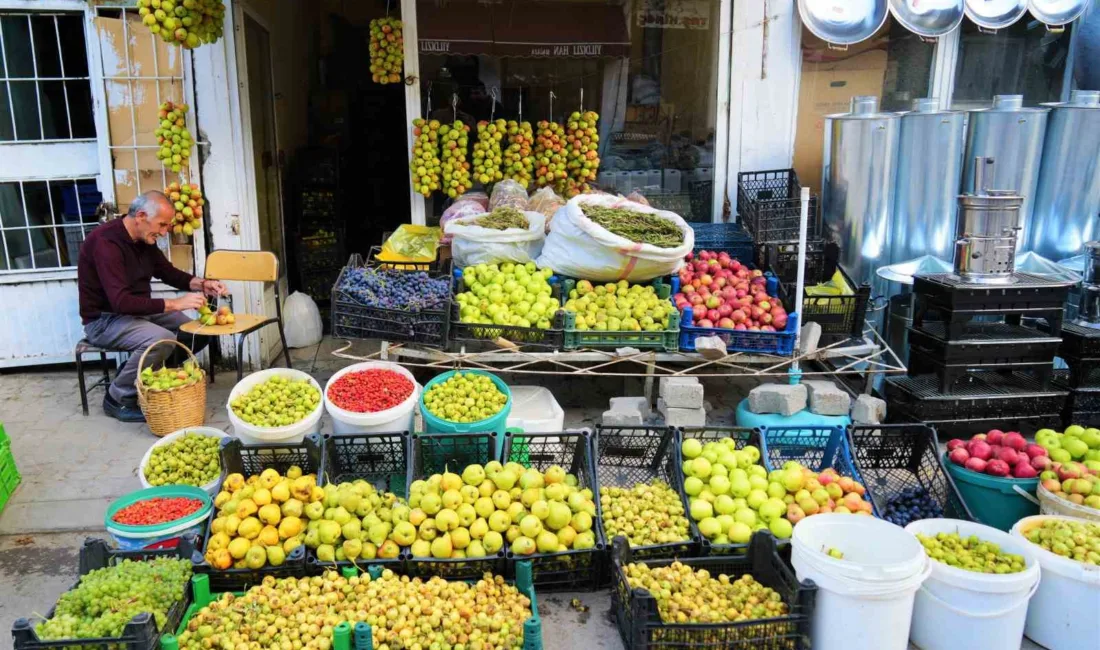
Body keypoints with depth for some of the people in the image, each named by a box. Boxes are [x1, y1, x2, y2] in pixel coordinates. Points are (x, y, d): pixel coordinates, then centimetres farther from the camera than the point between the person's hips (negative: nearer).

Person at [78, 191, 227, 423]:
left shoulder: (143, 239, 1)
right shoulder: (105, 242, -25)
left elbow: (168, 271, 14)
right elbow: (120, 302, -34)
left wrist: (201, 284, -5)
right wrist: (175, 303, -35)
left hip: (139, 311, 8)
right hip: (104, 320, -8)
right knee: (161, 339, -33)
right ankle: (118, 397, -12)